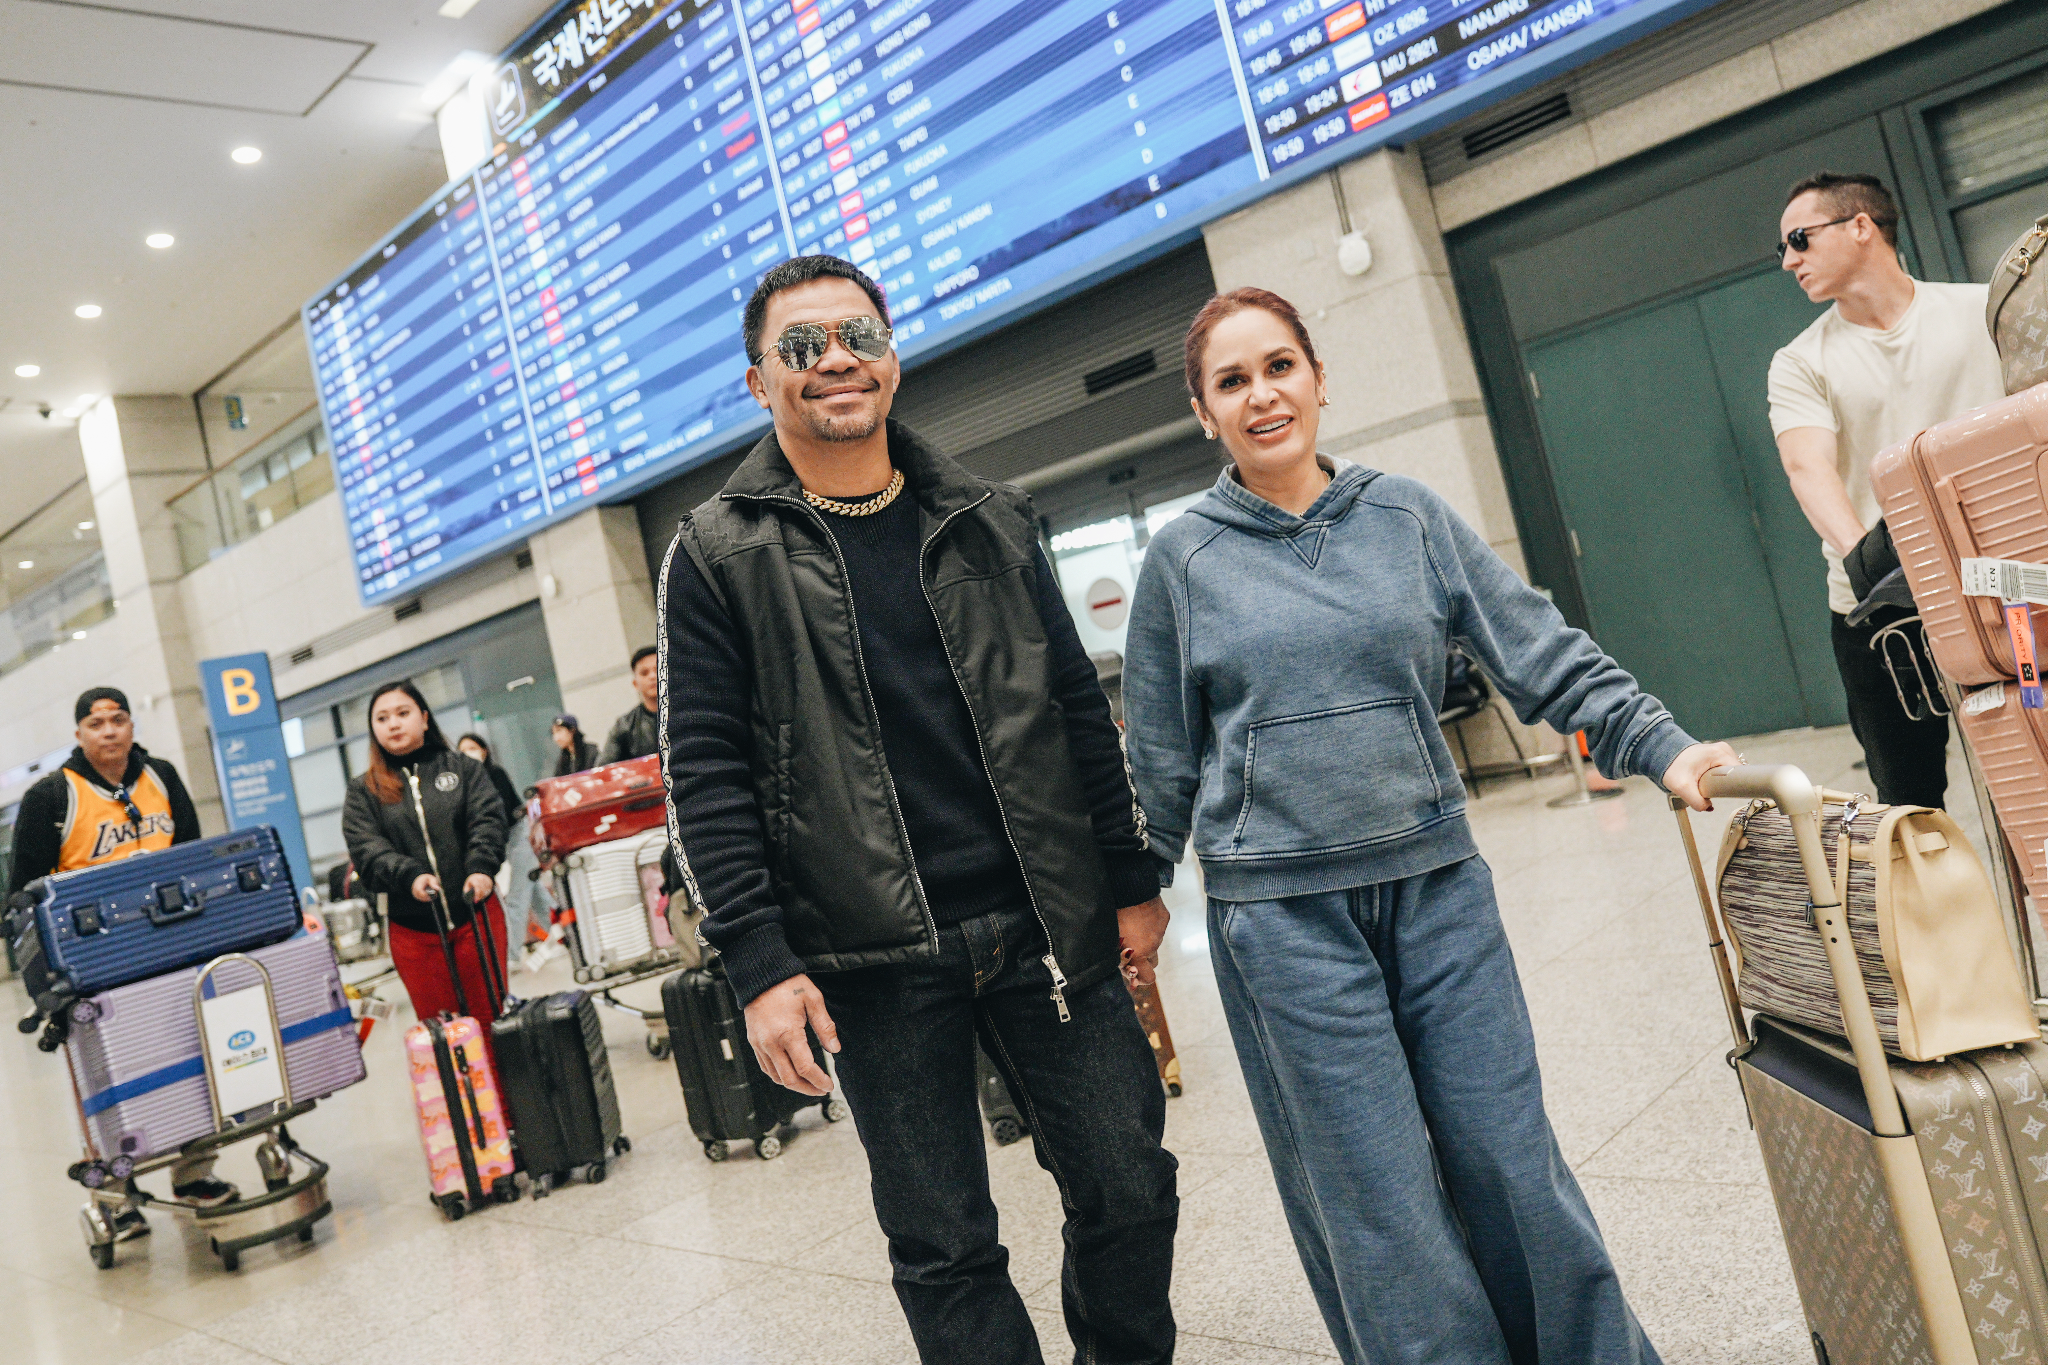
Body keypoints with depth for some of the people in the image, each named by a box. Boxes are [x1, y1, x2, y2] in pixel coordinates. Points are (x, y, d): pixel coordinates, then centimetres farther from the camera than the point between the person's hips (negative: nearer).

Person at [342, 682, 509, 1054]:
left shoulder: (463, 768, 10)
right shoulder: (363, 792, 9)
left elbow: (487, 820, -3)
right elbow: (367, 851, -4)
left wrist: (481, 868, -22)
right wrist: (410, 876, -23)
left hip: (475, 914, 0)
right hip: (413, 929, 1)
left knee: (490, 1020, 4)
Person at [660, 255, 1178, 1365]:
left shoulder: (987, 523, 9)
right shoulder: (717, 557, 0)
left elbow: (1077, 709, 11)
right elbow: (706, 772, -4)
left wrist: (1131, 881, 9)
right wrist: (758, 966, -10)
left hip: (1047, 928, 3)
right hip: (874, 961, -2)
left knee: (1129, 1191, 10)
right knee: (945, 1249, 8)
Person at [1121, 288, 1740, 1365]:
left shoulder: (1409, 515, 5)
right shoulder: (1183, 558, 1)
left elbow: (1544, 655, 4)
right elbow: (1163, 758, 8)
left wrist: (1662, 748, -7)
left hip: (1436, 884, 2)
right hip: (1282, 915, -2)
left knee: (1507, 1154, 8)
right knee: (1378, 1199, 3)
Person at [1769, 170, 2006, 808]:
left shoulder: (1985, 311, 8)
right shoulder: (1800, 365, 5)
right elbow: (1809, 466, -12)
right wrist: (1866, 555, -31)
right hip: (1877, 609, 0)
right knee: (1910, 805, 4)